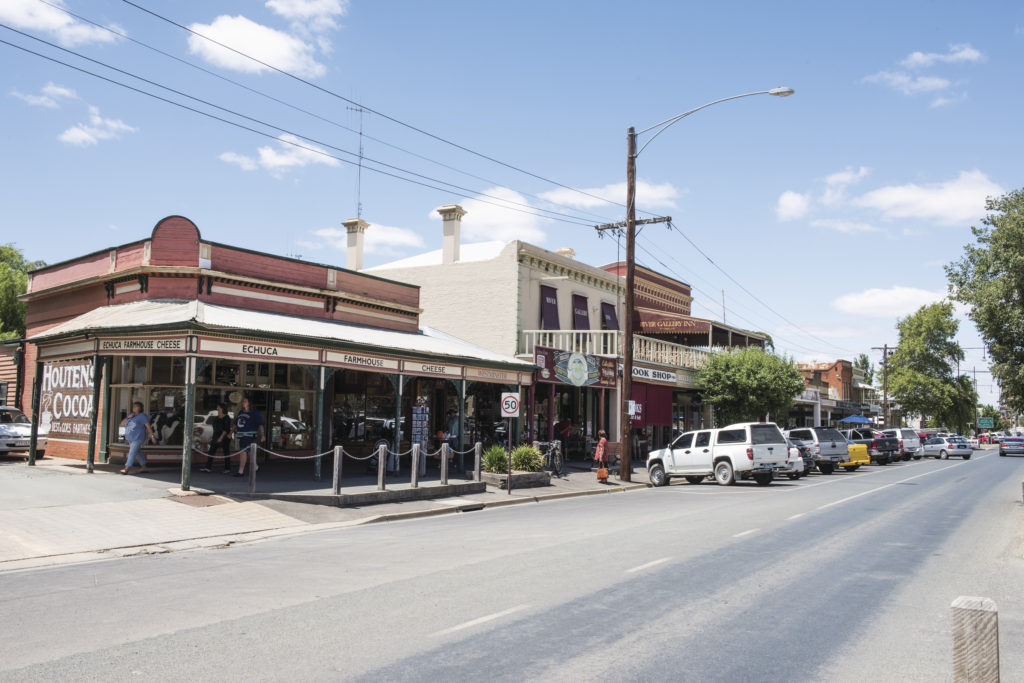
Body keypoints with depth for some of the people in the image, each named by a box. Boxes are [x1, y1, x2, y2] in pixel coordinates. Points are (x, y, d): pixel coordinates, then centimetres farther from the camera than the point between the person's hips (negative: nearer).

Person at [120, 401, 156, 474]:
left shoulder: (142, 416, -5)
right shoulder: (131, 415, 16)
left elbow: (148, 426, -10)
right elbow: (122, 424, 12)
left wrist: (152, 436, -16)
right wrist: (128, 417, -5)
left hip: (138, 438, -8)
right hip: (131, 438, 8)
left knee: (132, 452, -12)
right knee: (138, 453, 12)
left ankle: (127, 469, -15)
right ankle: (144, 467, 20)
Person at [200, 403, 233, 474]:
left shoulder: (226, 418, -9)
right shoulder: (216, 418, 14)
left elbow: (226, 429, -16)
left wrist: (221, 437, -22)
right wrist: (213, 437, 17)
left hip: (224, 438, -7)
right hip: (216, 437, 8)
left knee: (226, 453, -1)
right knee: (211, 452, 1)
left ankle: (227, 469, 6)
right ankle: (208, 468, 2)